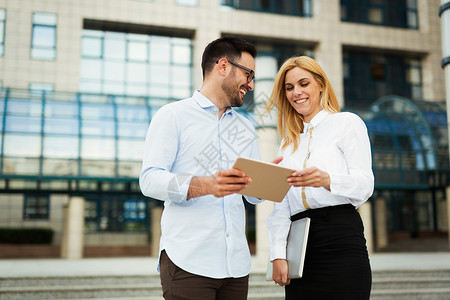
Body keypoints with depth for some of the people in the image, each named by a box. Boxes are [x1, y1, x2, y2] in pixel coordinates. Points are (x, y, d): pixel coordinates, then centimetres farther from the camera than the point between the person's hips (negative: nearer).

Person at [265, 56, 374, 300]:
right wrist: (278, 254, 1)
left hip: (341, 244, -4)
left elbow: (365, 185, -5)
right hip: (300, 249, 5)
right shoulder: (289, 141, 21)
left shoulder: (347, 122, 6)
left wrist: (327, 180, -26)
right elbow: (281, 204, 13)